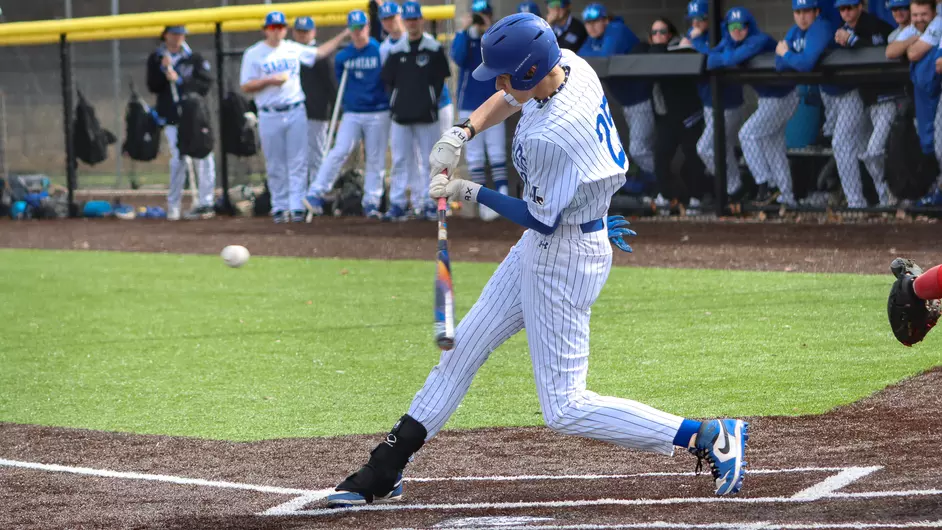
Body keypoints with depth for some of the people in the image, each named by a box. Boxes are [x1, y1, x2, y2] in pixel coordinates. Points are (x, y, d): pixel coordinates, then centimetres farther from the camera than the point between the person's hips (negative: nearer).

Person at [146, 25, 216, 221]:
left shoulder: (194, 58, 6)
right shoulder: (155, 59, 10)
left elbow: (206, 82, -4)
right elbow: (153, 87, 2)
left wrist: (179, 80, -12)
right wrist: (163, 70, -13)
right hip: (171, 117, 1)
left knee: (203, 158, -5)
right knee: (177, 159, -4)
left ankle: (206, 203, -3)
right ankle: (173, 204, 2)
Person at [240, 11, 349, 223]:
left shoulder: (293, 49, 11)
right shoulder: (253, 54, 1)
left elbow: (320, 53, 21)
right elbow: (246, 86, -2)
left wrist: (343, 35, 17)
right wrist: (269, 80, -15)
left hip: (296, 112, 2)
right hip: (270, 116, -2)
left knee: (298, 163, -5)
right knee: (275, 166, 3)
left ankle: (296, 206, -6)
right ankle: (280, 207, 11)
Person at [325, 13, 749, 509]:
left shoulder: (552, 137, -33)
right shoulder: (569, 64, -7)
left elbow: (542, 220, -20)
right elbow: (509, 99, 15)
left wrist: (472, 193, -10)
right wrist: (462, 132, 0)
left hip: (564, 257, -10)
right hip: (540, 246, 10)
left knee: (565, 409, -5)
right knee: (463, 346, 16)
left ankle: (710, 438, -3)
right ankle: (385, 471, 25)